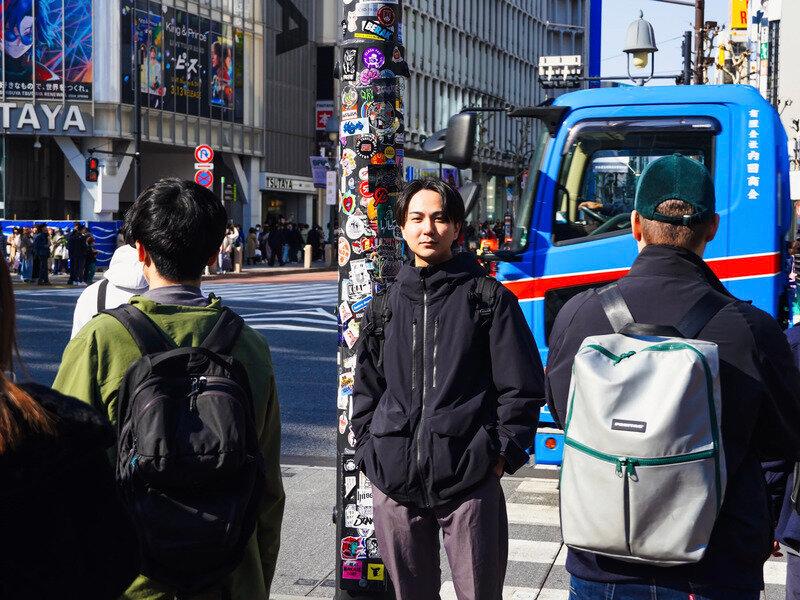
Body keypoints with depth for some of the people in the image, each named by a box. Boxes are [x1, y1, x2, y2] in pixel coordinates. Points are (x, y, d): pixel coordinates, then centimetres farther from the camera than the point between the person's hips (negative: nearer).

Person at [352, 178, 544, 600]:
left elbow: (522, 387, 0)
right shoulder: (386, 304, 13)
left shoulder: (488, 297, 2)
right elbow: (366, 388, 18)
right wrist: (368, 452, 8)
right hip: (394, 483, 4)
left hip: (470, 482, -3)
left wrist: (504, 453, -6)